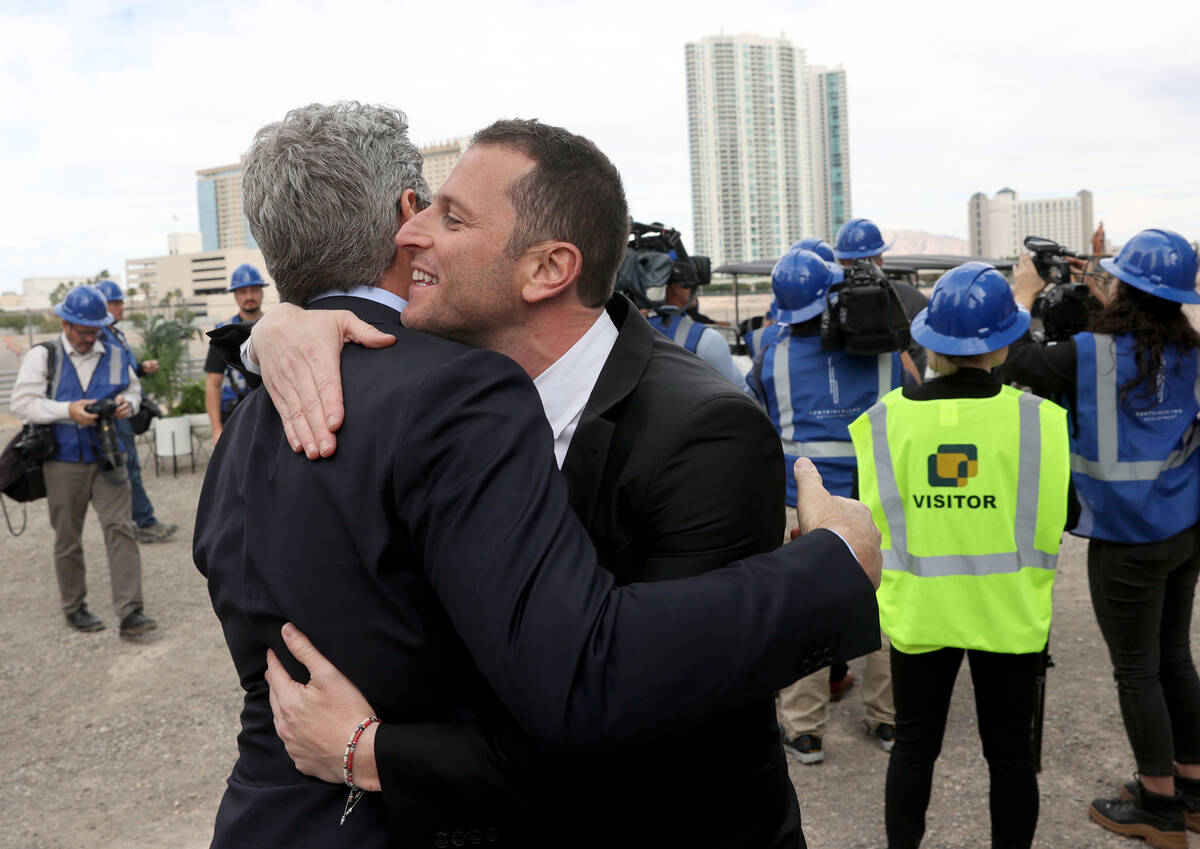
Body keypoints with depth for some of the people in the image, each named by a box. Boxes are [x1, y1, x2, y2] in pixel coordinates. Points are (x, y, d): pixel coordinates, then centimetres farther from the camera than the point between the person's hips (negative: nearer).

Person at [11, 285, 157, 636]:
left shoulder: (115, 356, 7)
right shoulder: (42, 356, -2)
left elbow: (133, 389, 19)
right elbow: (22, 403, -8)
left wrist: (127, 403, -5)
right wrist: (68, 410, -20)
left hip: (107, 460, 2)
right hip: (63, 464, -1)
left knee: (119, 529, -9)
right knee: (67, 539, 9)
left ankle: (130, 612, -10)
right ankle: (74, 608, 25)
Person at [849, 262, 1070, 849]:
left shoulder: (885, 418, -12)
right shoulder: (1037, 418, -15)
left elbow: (875, 520, -5)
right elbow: (1050, 524, -7)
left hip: (917, 609, 1)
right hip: (1010, 611, -1)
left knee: (913, 745, 18)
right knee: (1010, 751, 16)